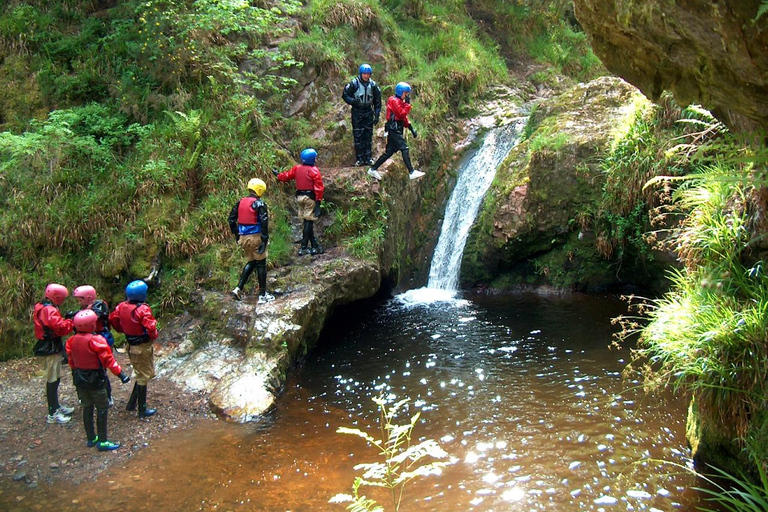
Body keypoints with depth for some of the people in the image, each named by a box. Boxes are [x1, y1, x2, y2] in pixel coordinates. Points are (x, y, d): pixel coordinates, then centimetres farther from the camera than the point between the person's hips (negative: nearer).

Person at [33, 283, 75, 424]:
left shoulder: (41, 308, 12)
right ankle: (53, 414, -1)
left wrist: (67, 318, 2)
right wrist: (72, 321, -17)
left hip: (48, 347, 10)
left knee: (56, 378, 20)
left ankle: (56, 406, 33)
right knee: (52, 380, -5)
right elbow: (61, 327, -31)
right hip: (51, 349, -10)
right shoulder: (49, 310, -20)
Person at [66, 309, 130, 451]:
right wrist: (120, 373, -18)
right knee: (102, 408, 2)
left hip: (79, 379, 7)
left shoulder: (72, 340, 0)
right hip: (95, 379, -7)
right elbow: (107, 359, -21)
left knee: (87, 407, 17)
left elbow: (71, 360, 10)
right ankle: (102, 441, 3)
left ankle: (91, 438, 26)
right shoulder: (96, 340, -20)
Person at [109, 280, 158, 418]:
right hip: (143, 347, -7)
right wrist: (154, 336, -7)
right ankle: (143, 410, 16)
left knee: (141, 374, 24)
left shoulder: (122, 306, -4)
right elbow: (150, 327, -29)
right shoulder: (143, 309, -26)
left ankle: (132, 404, 28)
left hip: (131, 345, 7)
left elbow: (112, 319, 8)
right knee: (143, 377, 6)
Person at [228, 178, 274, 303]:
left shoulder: (240, 203, 7)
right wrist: (265, 239, -15)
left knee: (250, 262, 20)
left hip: (244, 237, 6)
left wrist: (236, 235, 17)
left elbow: (231, 219, 10)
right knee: (261, 264, 4)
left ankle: (238, 289, 9)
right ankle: (263, 295, 8)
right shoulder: (259, 204, -11)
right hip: (256, 237, -6)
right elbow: (264, 222, -19)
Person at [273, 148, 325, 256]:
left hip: (300, 197, 6)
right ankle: (303, 247, -7)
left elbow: (286, 176, 19)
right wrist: (318, 201, -12)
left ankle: (314, 246, 16)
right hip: (310, 197, -6)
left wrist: (278, 175, 40)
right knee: (309, 221, -4)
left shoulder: (297, 168, 6)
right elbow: (319, 187, -15)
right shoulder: (314, 170, -9)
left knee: (307, 221, 10)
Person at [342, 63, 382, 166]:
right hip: (357, 112, -3)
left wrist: (377, 115, 5)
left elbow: (377, 101, 9)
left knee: (368, 136, 4)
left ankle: (368, 158, 12)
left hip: (368, 112, 3)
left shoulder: (373, 85, 1)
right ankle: (360, 159, 2)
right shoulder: (354, 83, -9)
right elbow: (345, 95, -3)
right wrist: (353, 101, -22)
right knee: (358, 136, -4)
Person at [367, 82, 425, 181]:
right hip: (394, 129, -10)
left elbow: (404, 117, 23)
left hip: (397, 129, 10)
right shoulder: (394, 101, -10)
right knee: (405, 148, -14)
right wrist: (407, 104, -12)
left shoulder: (399, 101, 20)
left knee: (389, 151, 10)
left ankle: (373, 169, 15)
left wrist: (412, 129, 19)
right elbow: (402, 114, -18)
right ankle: (412, 172, -17)